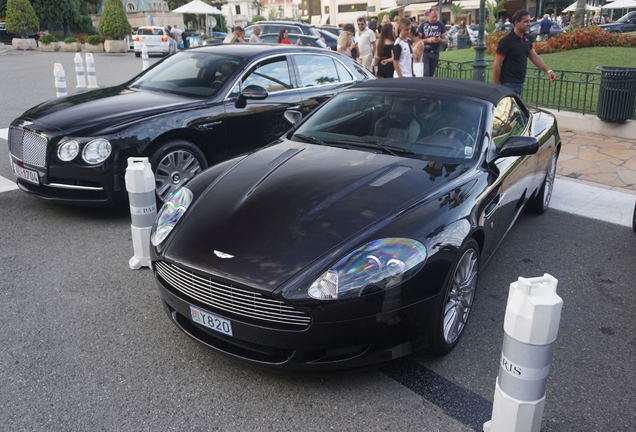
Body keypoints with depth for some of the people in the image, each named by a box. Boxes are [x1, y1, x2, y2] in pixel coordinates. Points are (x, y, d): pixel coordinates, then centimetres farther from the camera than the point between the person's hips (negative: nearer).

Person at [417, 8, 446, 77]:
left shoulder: (441, 25, 5)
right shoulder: (423, 25, -3)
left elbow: (444, 41, 7)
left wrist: (439, 40, -16)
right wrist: (428, 40, -19)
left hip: (435, 53, 3)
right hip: (425, 52, -3)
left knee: (431, 75, 6)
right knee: (425, 74, -13)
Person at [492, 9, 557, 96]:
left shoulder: (526, 39, 9)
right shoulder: (506, 41, -14)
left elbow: (534, 57, 16)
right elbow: (496, 65, -15)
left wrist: (548, 70, 3)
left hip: (520, 83, 8)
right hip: (509, 84, -8)